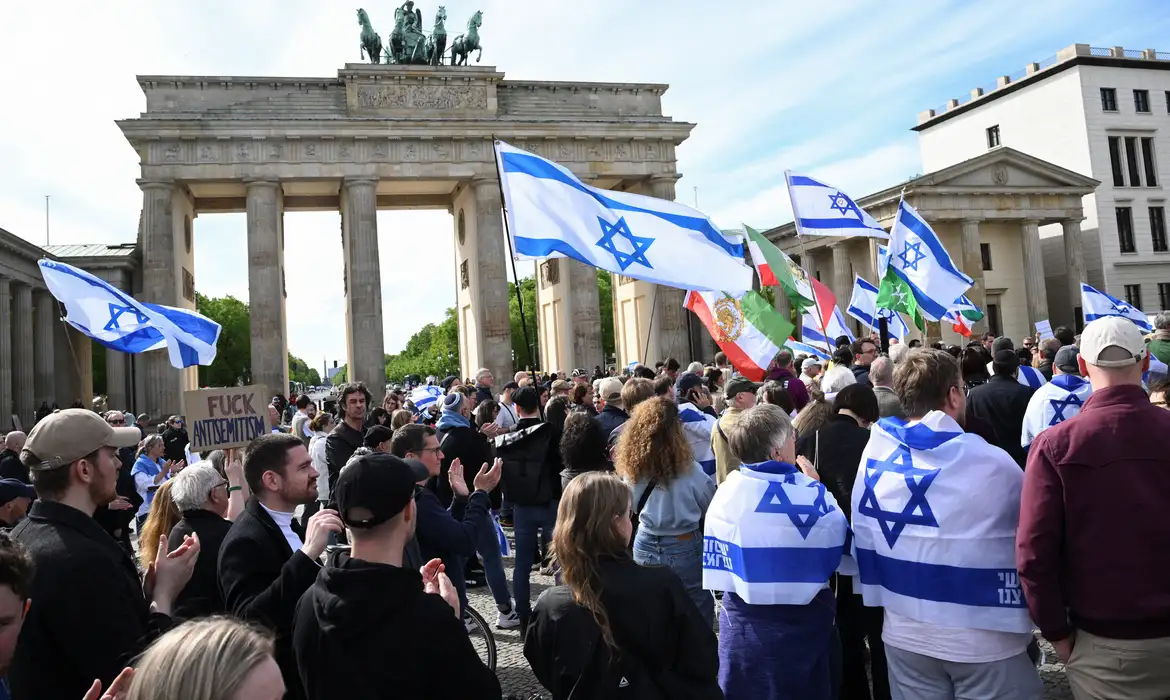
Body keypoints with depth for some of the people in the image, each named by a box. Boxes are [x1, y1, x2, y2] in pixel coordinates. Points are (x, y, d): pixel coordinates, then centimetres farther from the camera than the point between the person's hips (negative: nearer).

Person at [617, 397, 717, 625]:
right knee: (698, 614, 10)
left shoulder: (632, 467, -8)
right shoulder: (688, 470, -20)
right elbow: (713, 508, -4)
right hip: (684, 549, -4)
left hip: (645, 546, 5)